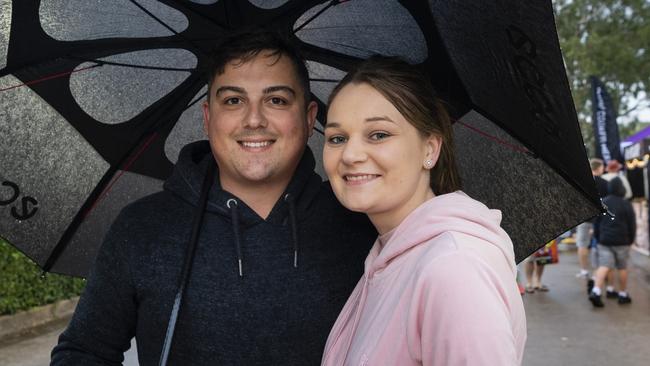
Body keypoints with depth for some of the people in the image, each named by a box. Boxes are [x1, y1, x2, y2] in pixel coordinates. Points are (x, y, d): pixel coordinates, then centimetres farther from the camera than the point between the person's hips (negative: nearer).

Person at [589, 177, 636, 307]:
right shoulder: (626, 204, -7)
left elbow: (596, 223, 7)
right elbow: (632, 224, -2)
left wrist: (598, 238, 15)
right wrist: (631, 240, 10)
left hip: (604, 241, 2)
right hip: (621, 242, -2)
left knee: (604, 266, -2)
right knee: (622, 268, 10)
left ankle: (596, 291, -17)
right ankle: (623, 294, 19)